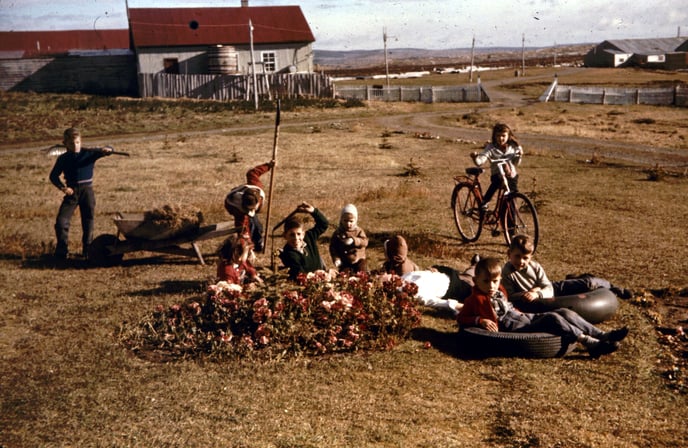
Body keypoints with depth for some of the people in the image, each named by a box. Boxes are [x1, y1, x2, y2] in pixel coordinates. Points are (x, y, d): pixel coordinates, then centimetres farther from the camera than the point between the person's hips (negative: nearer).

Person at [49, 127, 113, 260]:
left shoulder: (89, 153, -2)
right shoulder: (63, 159, 2)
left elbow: (108, 150, -6)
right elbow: (53, 176, 7)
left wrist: (107, 150, -31)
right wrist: (62, 187, -10)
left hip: (87, 191, -1)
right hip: (71, 192, 1)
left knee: (88, 222, 6)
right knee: (61, 221, -7)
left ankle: (88, 250, 22)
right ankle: (62, 251, 7)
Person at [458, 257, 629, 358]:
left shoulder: (499, 291, 22)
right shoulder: (476, 299, -4)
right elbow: (461, 318, -8)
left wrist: (517, 312, 14)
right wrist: (481, 320, -23)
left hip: (526, 317, 10)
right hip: (515, 328, -10)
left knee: (565, 313, -5)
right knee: (553, 319, -27)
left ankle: (602, 335, -9)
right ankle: (591, 344, -32)